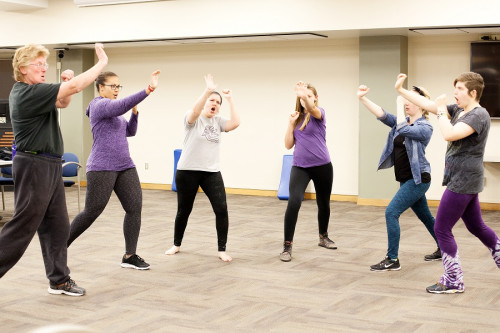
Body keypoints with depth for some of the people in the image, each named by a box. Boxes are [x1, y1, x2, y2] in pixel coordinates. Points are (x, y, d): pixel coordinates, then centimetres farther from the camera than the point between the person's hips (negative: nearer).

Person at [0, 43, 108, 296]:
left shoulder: (34, 91, 13)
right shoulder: (26, 93, -17)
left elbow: (63, 102, 25)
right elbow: (74, 87, -22)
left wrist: (66, 84, 3)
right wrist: (102, 62, -14)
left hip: (50, 166, 10)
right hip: (35, 166, -10)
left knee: (56, 226, 11)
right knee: (23, 227, -5)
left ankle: (59, 280, 18)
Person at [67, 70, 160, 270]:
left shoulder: (113, 110, 19)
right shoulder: (99, 105, -9)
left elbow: (130, 132, 22)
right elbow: (122, 105, -29)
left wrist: (135, 112, 5)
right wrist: (149, 89, -39)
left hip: (125, 166, 8)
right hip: (102, 168, -8)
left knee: (135, 208, -3)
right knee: (91, 212, -2)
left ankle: (129, 256, 2)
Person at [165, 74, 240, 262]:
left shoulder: (218, 121, 7)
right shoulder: (193, 118, -5)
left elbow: (235, 123, -11)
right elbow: (195, 110, -28)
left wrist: (230, 100, -7)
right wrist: (208, 90, -37)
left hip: (211, 172, 3)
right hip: (187, 171, -3)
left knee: (221, 209, -10)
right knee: (184, 211, 8)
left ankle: (222, 250, 0)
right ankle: (176, 245, 30)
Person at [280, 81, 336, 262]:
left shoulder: (319, 113, -5)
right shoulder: (297, 117, 7)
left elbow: (312, 108, -32)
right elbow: (288, 145, 3)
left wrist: (304, 96, -54)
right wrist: (291, 123, -9)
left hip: (322, 166, -1)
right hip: (300, 167, 1)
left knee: (323, 203, 15)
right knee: (293, 202, -19)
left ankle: (323, 237, 40)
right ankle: (287, 246, -13)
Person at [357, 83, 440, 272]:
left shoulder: (425, 127, -13)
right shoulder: (402, 121, 8)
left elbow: (404, 130, -31)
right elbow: (382, 115, -7)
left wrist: (399, 104, -24)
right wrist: (362, 98, -20)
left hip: (417, 179, -9)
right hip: (406, 180, 9)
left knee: (391, 212, -15)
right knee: (425, 216, 20)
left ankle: (392, 260, -9)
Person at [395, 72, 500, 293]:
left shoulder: (478, 115, -17)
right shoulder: (459, 110, 9)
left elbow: (449, 134, -31)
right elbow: (428, 105, 11)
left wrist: (442, 110, -18)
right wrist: (400, 90, 8)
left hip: (463, 182, -9)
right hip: (463, 181, 9)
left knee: (441, 229, -3)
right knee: (477, 227, 18)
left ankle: (454, 282, 6)